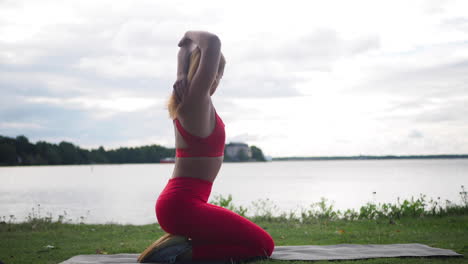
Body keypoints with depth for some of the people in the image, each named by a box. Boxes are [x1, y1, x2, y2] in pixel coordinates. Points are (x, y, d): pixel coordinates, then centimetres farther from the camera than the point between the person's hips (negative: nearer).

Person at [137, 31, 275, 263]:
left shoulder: (183, 98, 9)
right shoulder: (196, 99, -16)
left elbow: (187, 46, 18)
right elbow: (213, 43, -25)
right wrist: (191, 36, -6)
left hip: (179, 201, 10)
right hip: (182, 206, -10)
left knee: (250, 236, 25)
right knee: (263, 245, -4)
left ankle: (180, 243, 11)